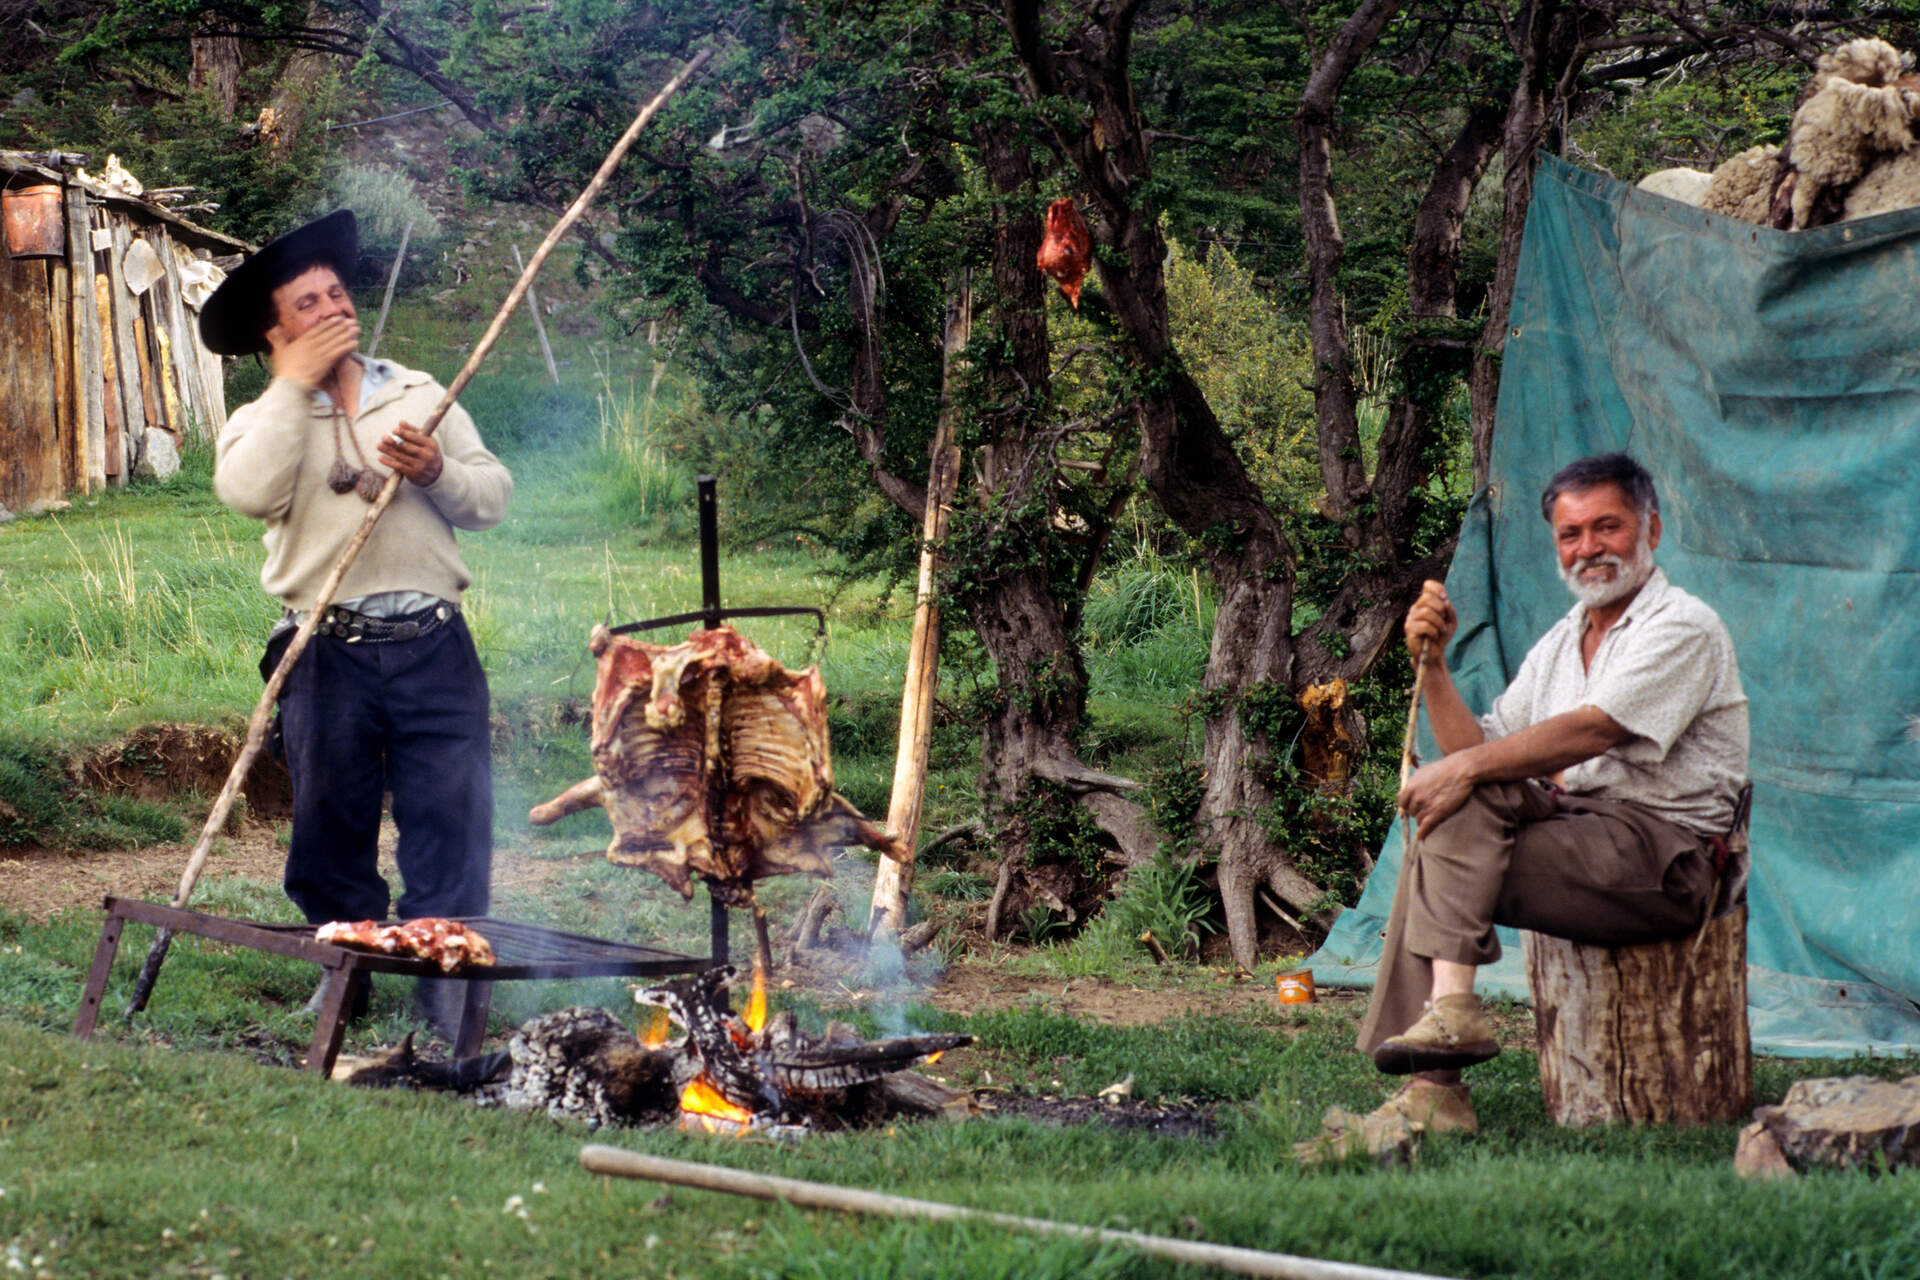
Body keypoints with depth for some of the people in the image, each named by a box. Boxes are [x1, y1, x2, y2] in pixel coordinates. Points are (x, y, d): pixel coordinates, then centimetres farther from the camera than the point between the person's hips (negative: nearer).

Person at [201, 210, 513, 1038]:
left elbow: (494, 499, 12)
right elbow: (248, 492, -15)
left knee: (450, 816, -6)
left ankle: (445, 982, -2)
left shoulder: (420, 396, 15)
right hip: (329, 654, -1)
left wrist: (438, 473, -9)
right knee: (330, 823, 5)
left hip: (432, 644, 1)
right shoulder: (263, 420, 8)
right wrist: (294, 387, -10)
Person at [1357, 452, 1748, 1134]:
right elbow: (1480, 749, 13)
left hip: (1668, 857, -8)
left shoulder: (1683, 629, -5)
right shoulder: (1558, 645, 21)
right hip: (1581, 838, 8)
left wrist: (1465, 768, -25)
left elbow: (1591, 730, -20)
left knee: (1464, 797, -21)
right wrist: (1433, 663, 0)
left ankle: (1452, 1007, -29)